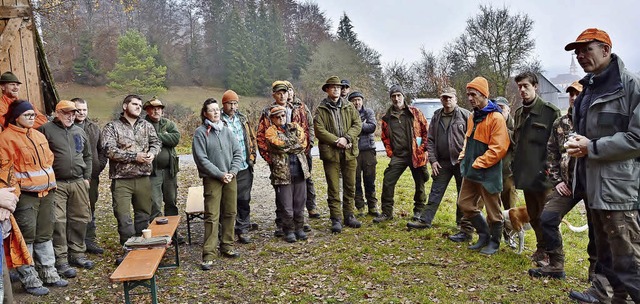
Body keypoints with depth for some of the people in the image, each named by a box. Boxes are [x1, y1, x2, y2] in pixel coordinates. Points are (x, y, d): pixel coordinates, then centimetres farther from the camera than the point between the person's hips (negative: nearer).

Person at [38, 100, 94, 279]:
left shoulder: (79, 132, 16)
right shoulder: (46, 129, -1)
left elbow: (87, 156, 20)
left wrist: (87, 177, 12)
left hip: (79, 183, 5)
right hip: (56, 184, -5)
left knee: (80, 219, 8)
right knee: (58, 222, -5)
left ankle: (77, 254, 21)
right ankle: (61, 261, 3)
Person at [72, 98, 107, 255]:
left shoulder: (94, 127, 14)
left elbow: (102, 150, 17)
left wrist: (98, 167, 3)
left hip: (92, 177, 6)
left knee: (90, 209, 13)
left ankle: (89, 241, 23)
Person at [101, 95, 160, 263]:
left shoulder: (146, 125, 12)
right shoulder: (112, 127, 0)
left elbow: (156, 142, 13)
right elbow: (110, 150, -12)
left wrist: (152, 153, -10)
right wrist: (135, 156, -17)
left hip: (143, 178, 4)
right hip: (121, 179, -3)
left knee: (144, 214, 11)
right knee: (123, 217, -2)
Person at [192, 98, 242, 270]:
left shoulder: (226, 130, 9)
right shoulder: (200, 132, -5)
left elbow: (238, 153, 8)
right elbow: (201, 159, -10)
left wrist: (232, 172, -6)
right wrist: (220, 174, -13)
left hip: (230, 178, 5)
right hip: (212, 179, -5)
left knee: (230, 213, 11)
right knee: (212, 216, -6)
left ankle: (227, 246, 25)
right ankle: (208, 255, -1)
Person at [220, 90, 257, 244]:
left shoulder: (243, 119, 12)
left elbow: (251, 138, 18)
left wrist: (251, 157, 11)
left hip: (245, 168, 5)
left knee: (244, 200, 10)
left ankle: (243, 230, 22)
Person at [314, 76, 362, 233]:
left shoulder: (349, 107, 10)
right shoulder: (321, 109, 1)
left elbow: (358, 124, 2)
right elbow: (319, 130, -8)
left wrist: (346, 138, -13)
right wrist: (336, 141, -16)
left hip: (349, 152, 3)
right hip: (330, 153, -3)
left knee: (350, 186, 10)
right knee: (333, 189, 1)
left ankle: (349, 216, 23)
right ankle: (336, 219, 10)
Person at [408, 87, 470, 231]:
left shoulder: (465, 115, -5)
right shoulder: (436, 117, 9)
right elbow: (430, 140, 10)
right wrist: (433, 160, 3)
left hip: (461, 162, -4)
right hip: (442, 163, 4)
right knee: (435, 193, 9)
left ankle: (466, 229, 17)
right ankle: (425, 220, 17)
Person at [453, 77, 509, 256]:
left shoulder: (496, 117, -16)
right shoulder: (473, 116, 10)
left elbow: (499, 148, -21)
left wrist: (478, 163, -18)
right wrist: (464, 154, 7)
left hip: (488, 172, -8)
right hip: (471, 171, 8)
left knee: (492, 210, 6)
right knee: (465, 203, 13)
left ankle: (494, 242, 25)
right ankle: (484, 235, 30)